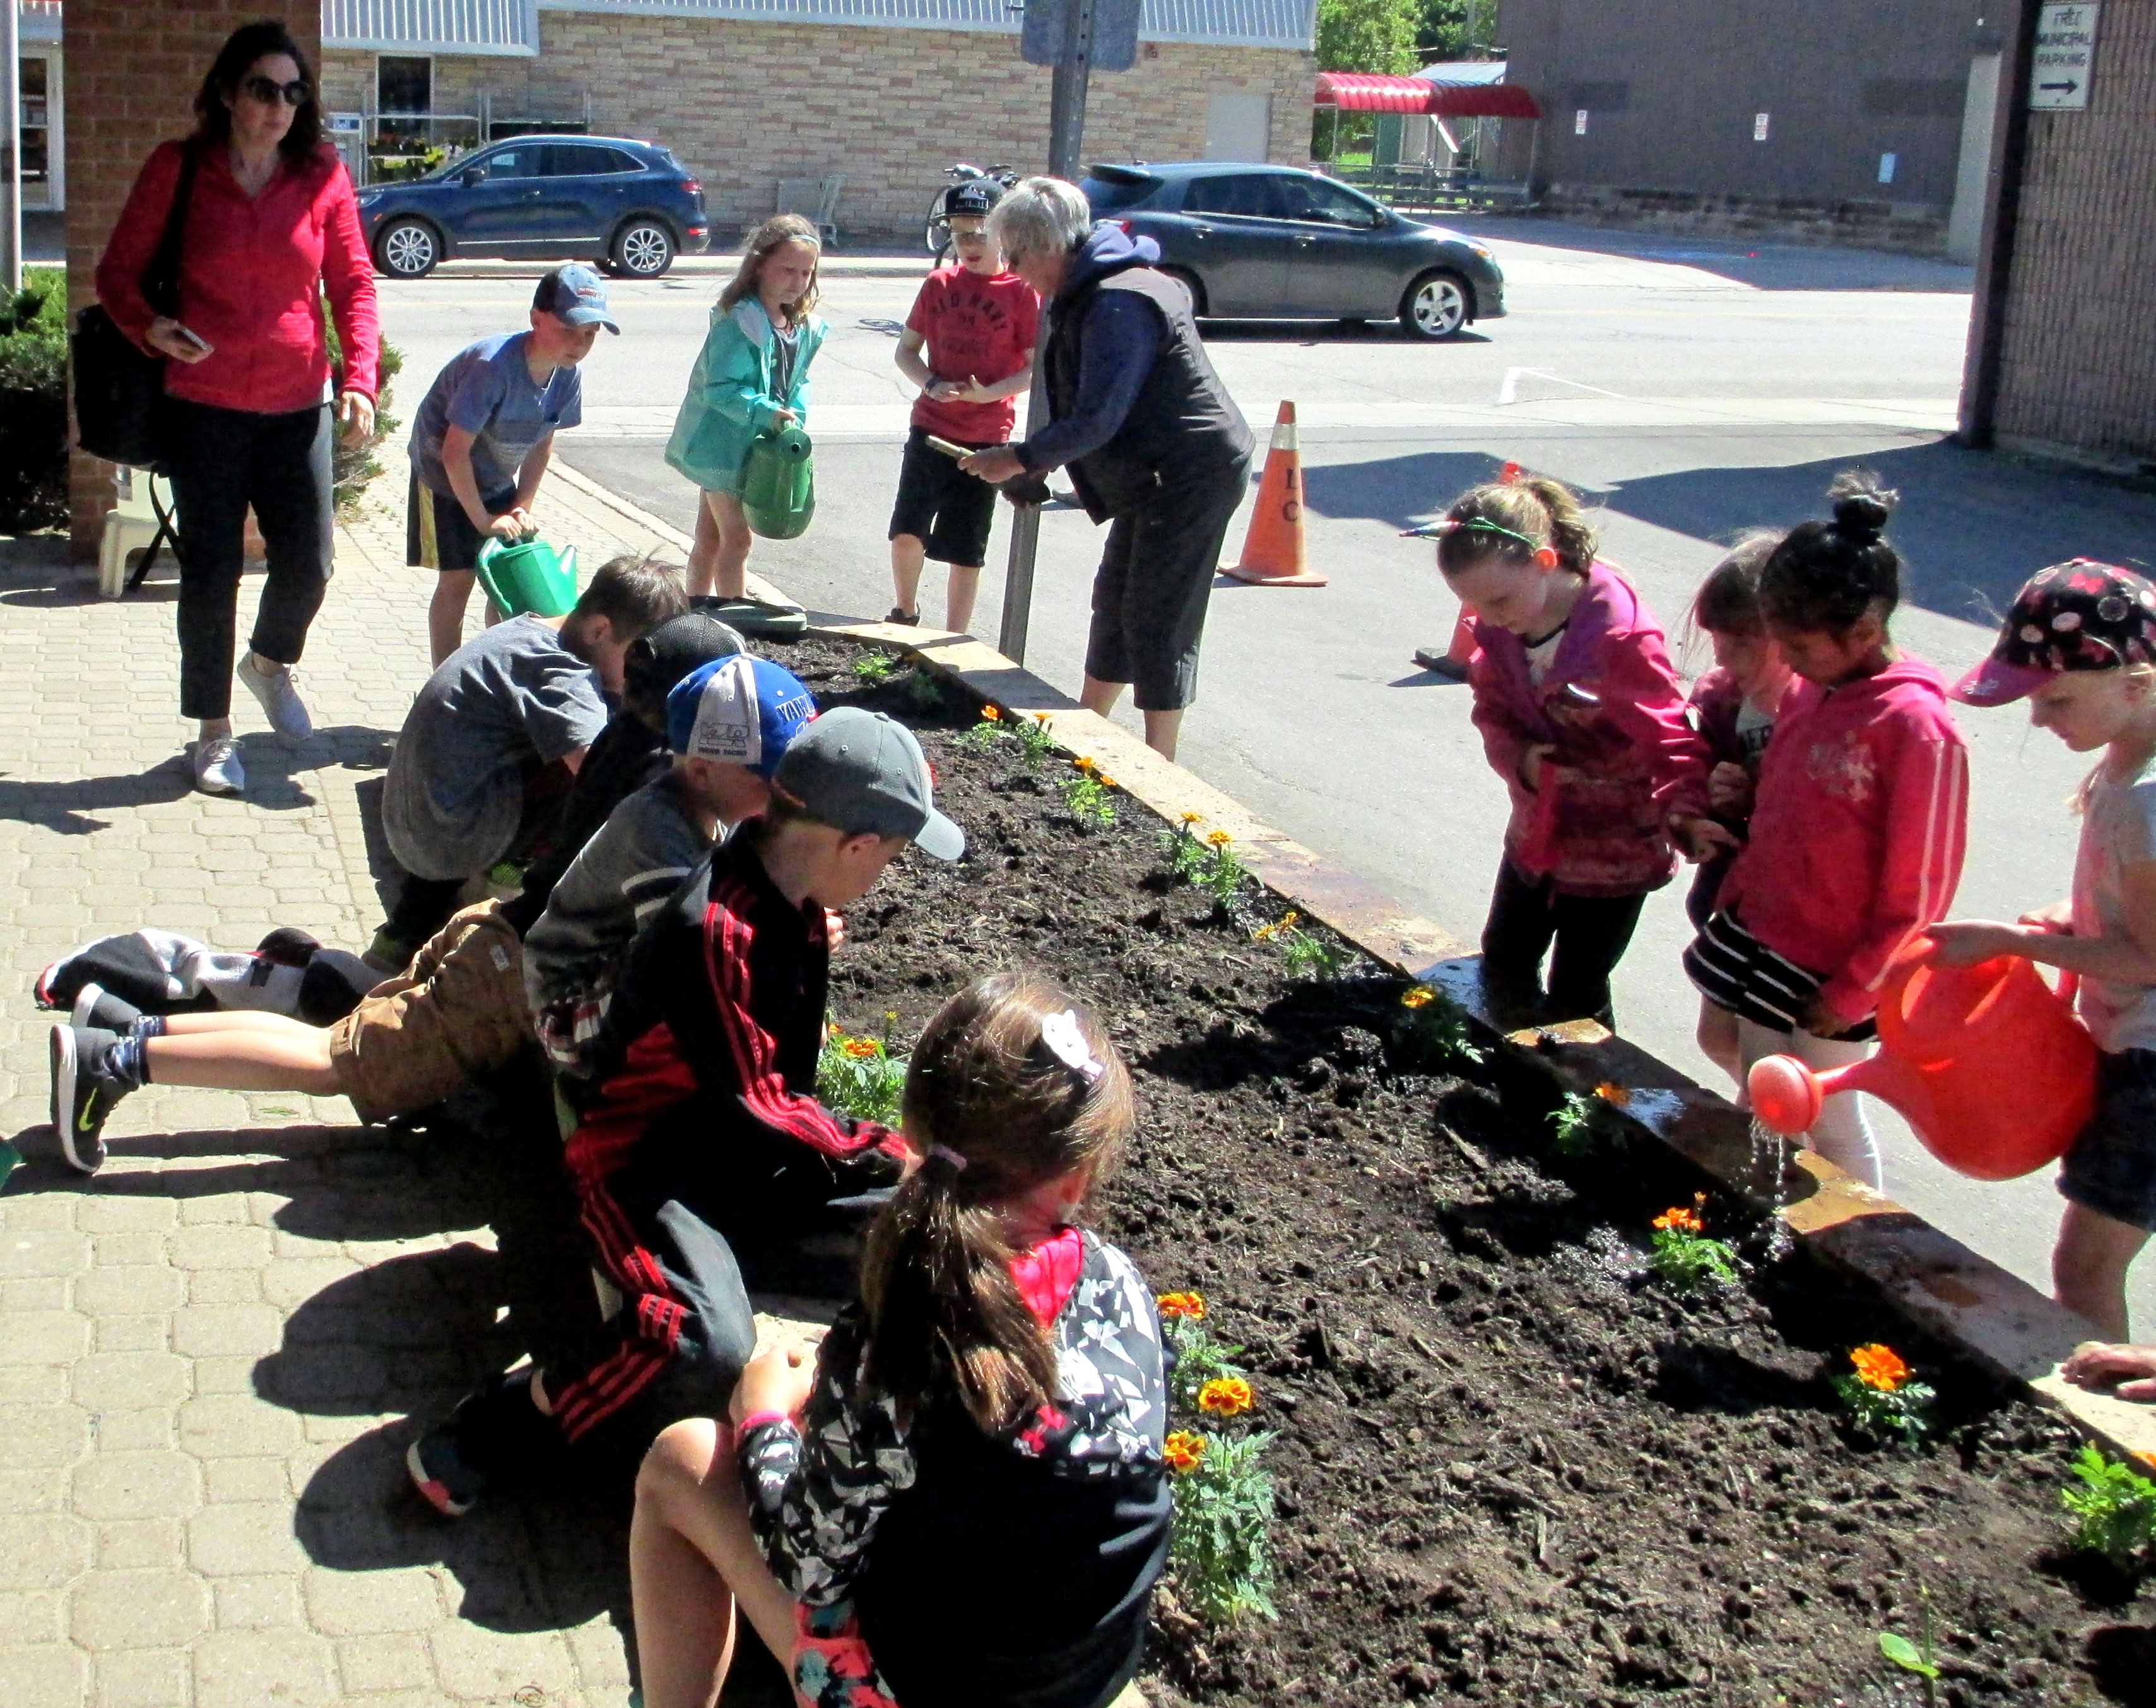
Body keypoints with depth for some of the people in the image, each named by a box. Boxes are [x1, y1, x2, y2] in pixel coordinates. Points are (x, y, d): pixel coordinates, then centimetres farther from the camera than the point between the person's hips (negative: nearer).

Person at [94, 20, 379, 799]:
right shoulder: (178, 170, -3)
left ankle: (270, 662, 35)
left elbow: (353, 283, 1)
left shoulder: (322, 176, 1)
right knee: (210, 573, 2)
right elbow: (117, 270, 2)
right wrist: (149, 326, -19)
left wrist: (360, 377, -13)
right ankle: (213, 732, 18)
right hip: (203, 405, -1)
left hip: (297, 407, 2)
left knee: (308, 564, 1)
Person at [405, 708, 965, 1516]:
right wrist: (873, 1145, -10)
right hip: (651, 1167, -8)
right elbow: (755, 1110, -20)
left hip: (750, 1162, 9)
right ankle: (491, 1433, -12)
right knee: (706, 1349, -32)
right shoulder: (714, 932, -26)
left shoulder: (792, 902, 1)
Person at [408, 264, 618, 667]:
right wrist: (483, 519, -22)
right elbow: (455, 452, -29)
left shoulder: (567, 375, -13)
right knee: (458, 580, -7)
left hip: (498, 482, 6)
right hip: (445, 477, -6)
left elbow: (543, 444, 2)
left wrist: (522, 508, -4)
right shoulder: (493, 365, -34)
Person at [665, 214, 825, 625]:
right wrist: (764, 410, -33)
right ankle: (733, 611, 4)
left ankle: (696, 613, 28)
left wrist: (794, 418, -4)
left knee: (711, 537, 18)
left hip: (758, 447, 8)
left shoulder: (805, 328, 4)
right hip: (723, 444, -8)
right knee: (736, 538, -4)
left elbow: (798, 383, 11)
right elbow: (719, 389, -25)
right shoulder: (739, 322, -23)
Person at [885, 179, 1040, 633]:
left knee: (966, 550, 3)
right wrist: (931, 384, -9)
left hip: (985, 437, -3)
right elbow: (907, 348, 11)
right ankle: (905, 613, 25)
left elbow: (1036, 369, -7)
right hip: (930, 427, 3)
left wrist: (986, 393, -22)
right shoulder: (939, 284, 5)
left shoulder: (1023, 290, -6)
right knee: (906, 531, -1)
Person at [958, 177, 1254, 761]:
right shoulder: (1090, 295, 11)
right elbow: (1087, 409, 18)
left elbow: (1097, 419, -26)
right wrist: (1037, 465, 9)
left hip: (1191, 475, -11)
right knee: (1115, 602, 18)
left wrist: (1020, 459, -17)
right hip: (1158, 473, 11)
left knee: (1159, 622, -6)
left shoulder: (1117, 307, -23)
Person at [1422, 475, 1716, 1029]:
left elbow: (1668, 735, -24)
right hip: (1536, 833, 7)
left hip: (1613, 851, -7)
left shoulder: (1620, 635, -27)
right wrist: (1518, 757, -18)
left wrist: (1682, 810, -42)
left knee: (1574, 1001, 2)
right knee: (1504, 968, 20)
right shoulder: (1498, 631, -8)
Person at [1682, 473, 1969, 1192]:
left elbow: (1919, 889, -18)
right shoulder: (1808, 694, 2)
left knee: (1829, 1122, 7)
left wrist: (1853, 991, -14)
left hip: (1832, 972, -7)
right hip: (1763, 945, 7)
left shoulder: (1917, 728, -22)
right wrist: (1732, 901, 10)